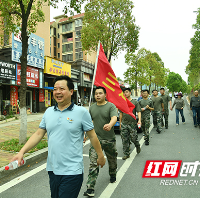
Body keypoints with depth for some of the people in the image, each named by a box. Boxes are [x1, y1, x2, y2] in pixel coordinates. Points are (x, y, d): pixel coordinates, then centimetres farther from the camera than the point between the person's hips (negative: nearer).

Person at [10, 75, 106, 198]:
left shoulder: (81, 112, -10)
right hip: (52, 169, 6)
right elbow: (38, 134, 8)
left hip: (72, 171, -5)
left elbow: (92, 136, -4)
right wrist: (22, 152, 0)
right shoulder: (48, 112, 5)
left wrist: (101, 156, 3)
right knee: (54, 196, 22)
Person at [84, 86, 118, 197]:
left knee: (112, 159, 19)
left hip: (109, 139, -2)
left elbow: (114, 118, -26)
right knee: (93, 163, -5)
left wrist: (110, 125, -47)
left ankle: (113, 175, 49)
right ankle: (90, 189, 0)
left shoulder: (111, 106, -9)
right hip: (96, 138, 2)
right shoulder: (92, 108, 5)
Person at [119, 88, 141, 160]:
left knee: (133, 138, 1)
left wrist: (139, 120, -20)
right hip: (124, 124, 3)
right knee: (124, 140, 6)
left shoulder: (135, 102, 0)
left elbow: (139, 112, -5)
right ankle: (126, 154, 18)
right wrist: (120, 123, 13)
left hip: (132, 123, -3)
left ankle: (137, 146, 34)